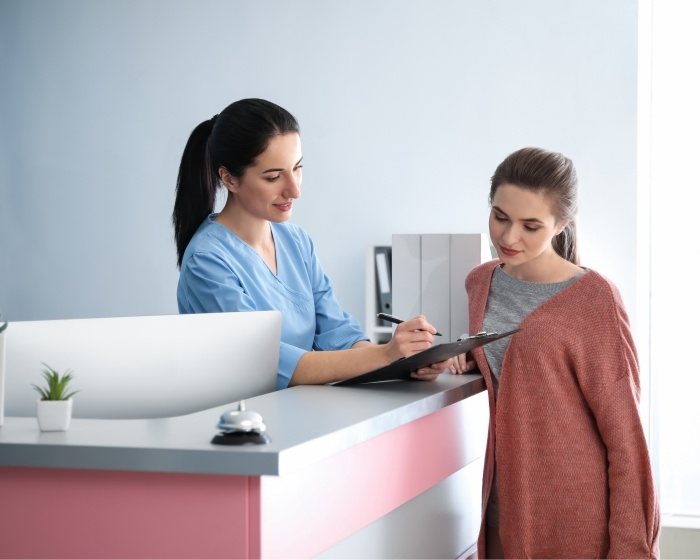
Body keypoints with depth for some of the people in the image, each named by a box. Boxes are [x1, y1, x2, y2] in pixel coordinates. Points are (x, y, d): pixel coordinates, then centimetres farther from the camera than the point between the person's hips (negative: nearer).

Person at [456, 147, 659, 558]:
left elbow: (624, 433, -13)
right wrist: (467, 354, 3)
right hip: (507, 498, 6)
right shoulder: (481, 283, 3)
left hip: (578, 508, -5)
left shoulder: (594, 299, -15)